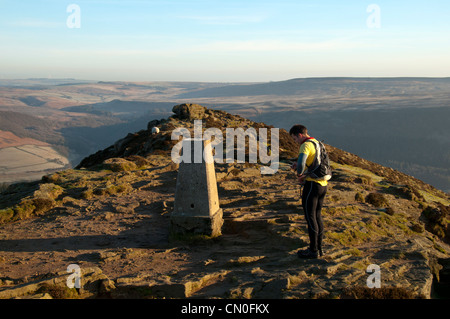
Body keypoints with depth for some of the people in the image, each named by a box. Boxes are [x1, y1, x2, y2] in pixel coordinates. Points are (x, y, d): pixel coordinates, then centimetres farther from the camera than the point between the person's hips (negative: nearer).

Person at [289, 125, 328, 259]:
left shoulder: (306, 145, -14)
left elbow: (301, 162, -30)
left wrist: (299, 173, -9)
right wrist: (298, 165, 6)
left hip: (312, 184, -9)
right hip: (322, 184, 9)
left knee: (310, 217, -1)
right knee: (317, 216, 15)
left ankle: (313, 250, 4)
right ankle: (318, 248, 20)